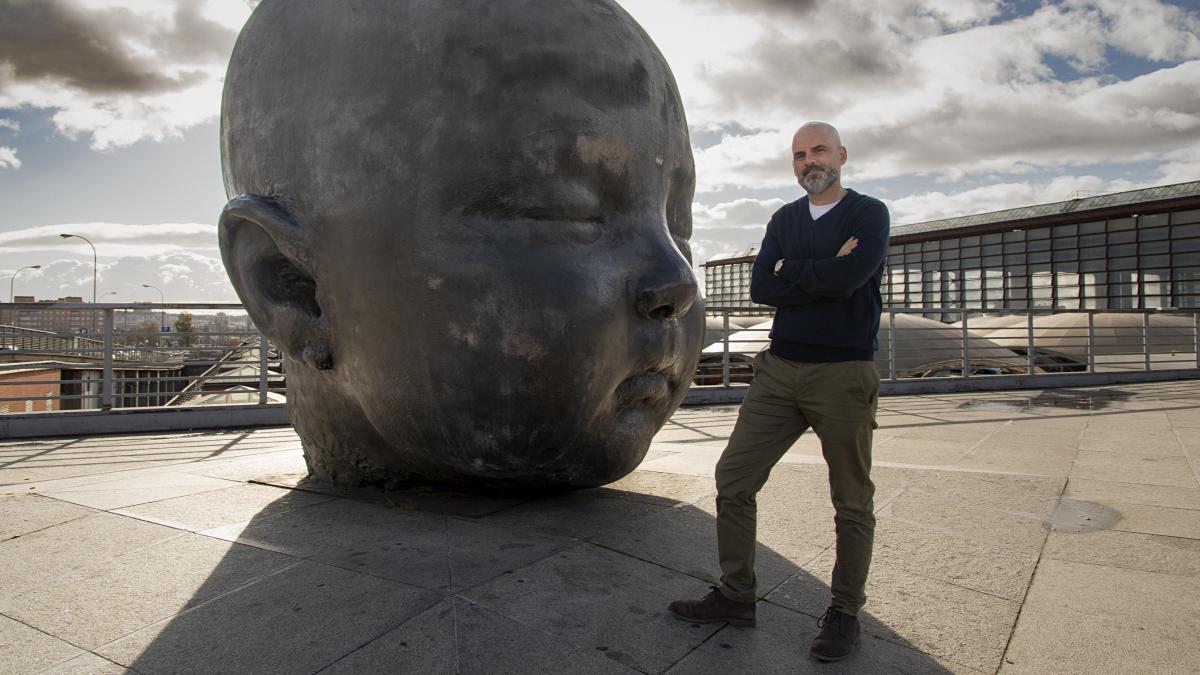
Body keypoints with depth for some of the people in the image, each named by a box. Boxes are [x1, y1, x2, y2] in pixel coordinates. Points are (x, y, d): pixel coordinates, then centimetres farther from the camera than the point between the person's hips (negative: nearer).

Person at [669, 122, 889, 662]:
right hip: (780, 370, 5)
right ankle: (736, 596, 17)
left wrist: (789, 270, -6)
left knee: (852, 502, 5)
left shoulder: (869, 214, 1)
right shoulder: (783, 220, 14)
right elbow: (760, 288, -1)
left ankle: (844, 613, 22)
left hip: (843, 375, -4)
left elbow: (850, 277, -19)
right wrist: (825, 274, -10)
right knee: (733, 477, 2)